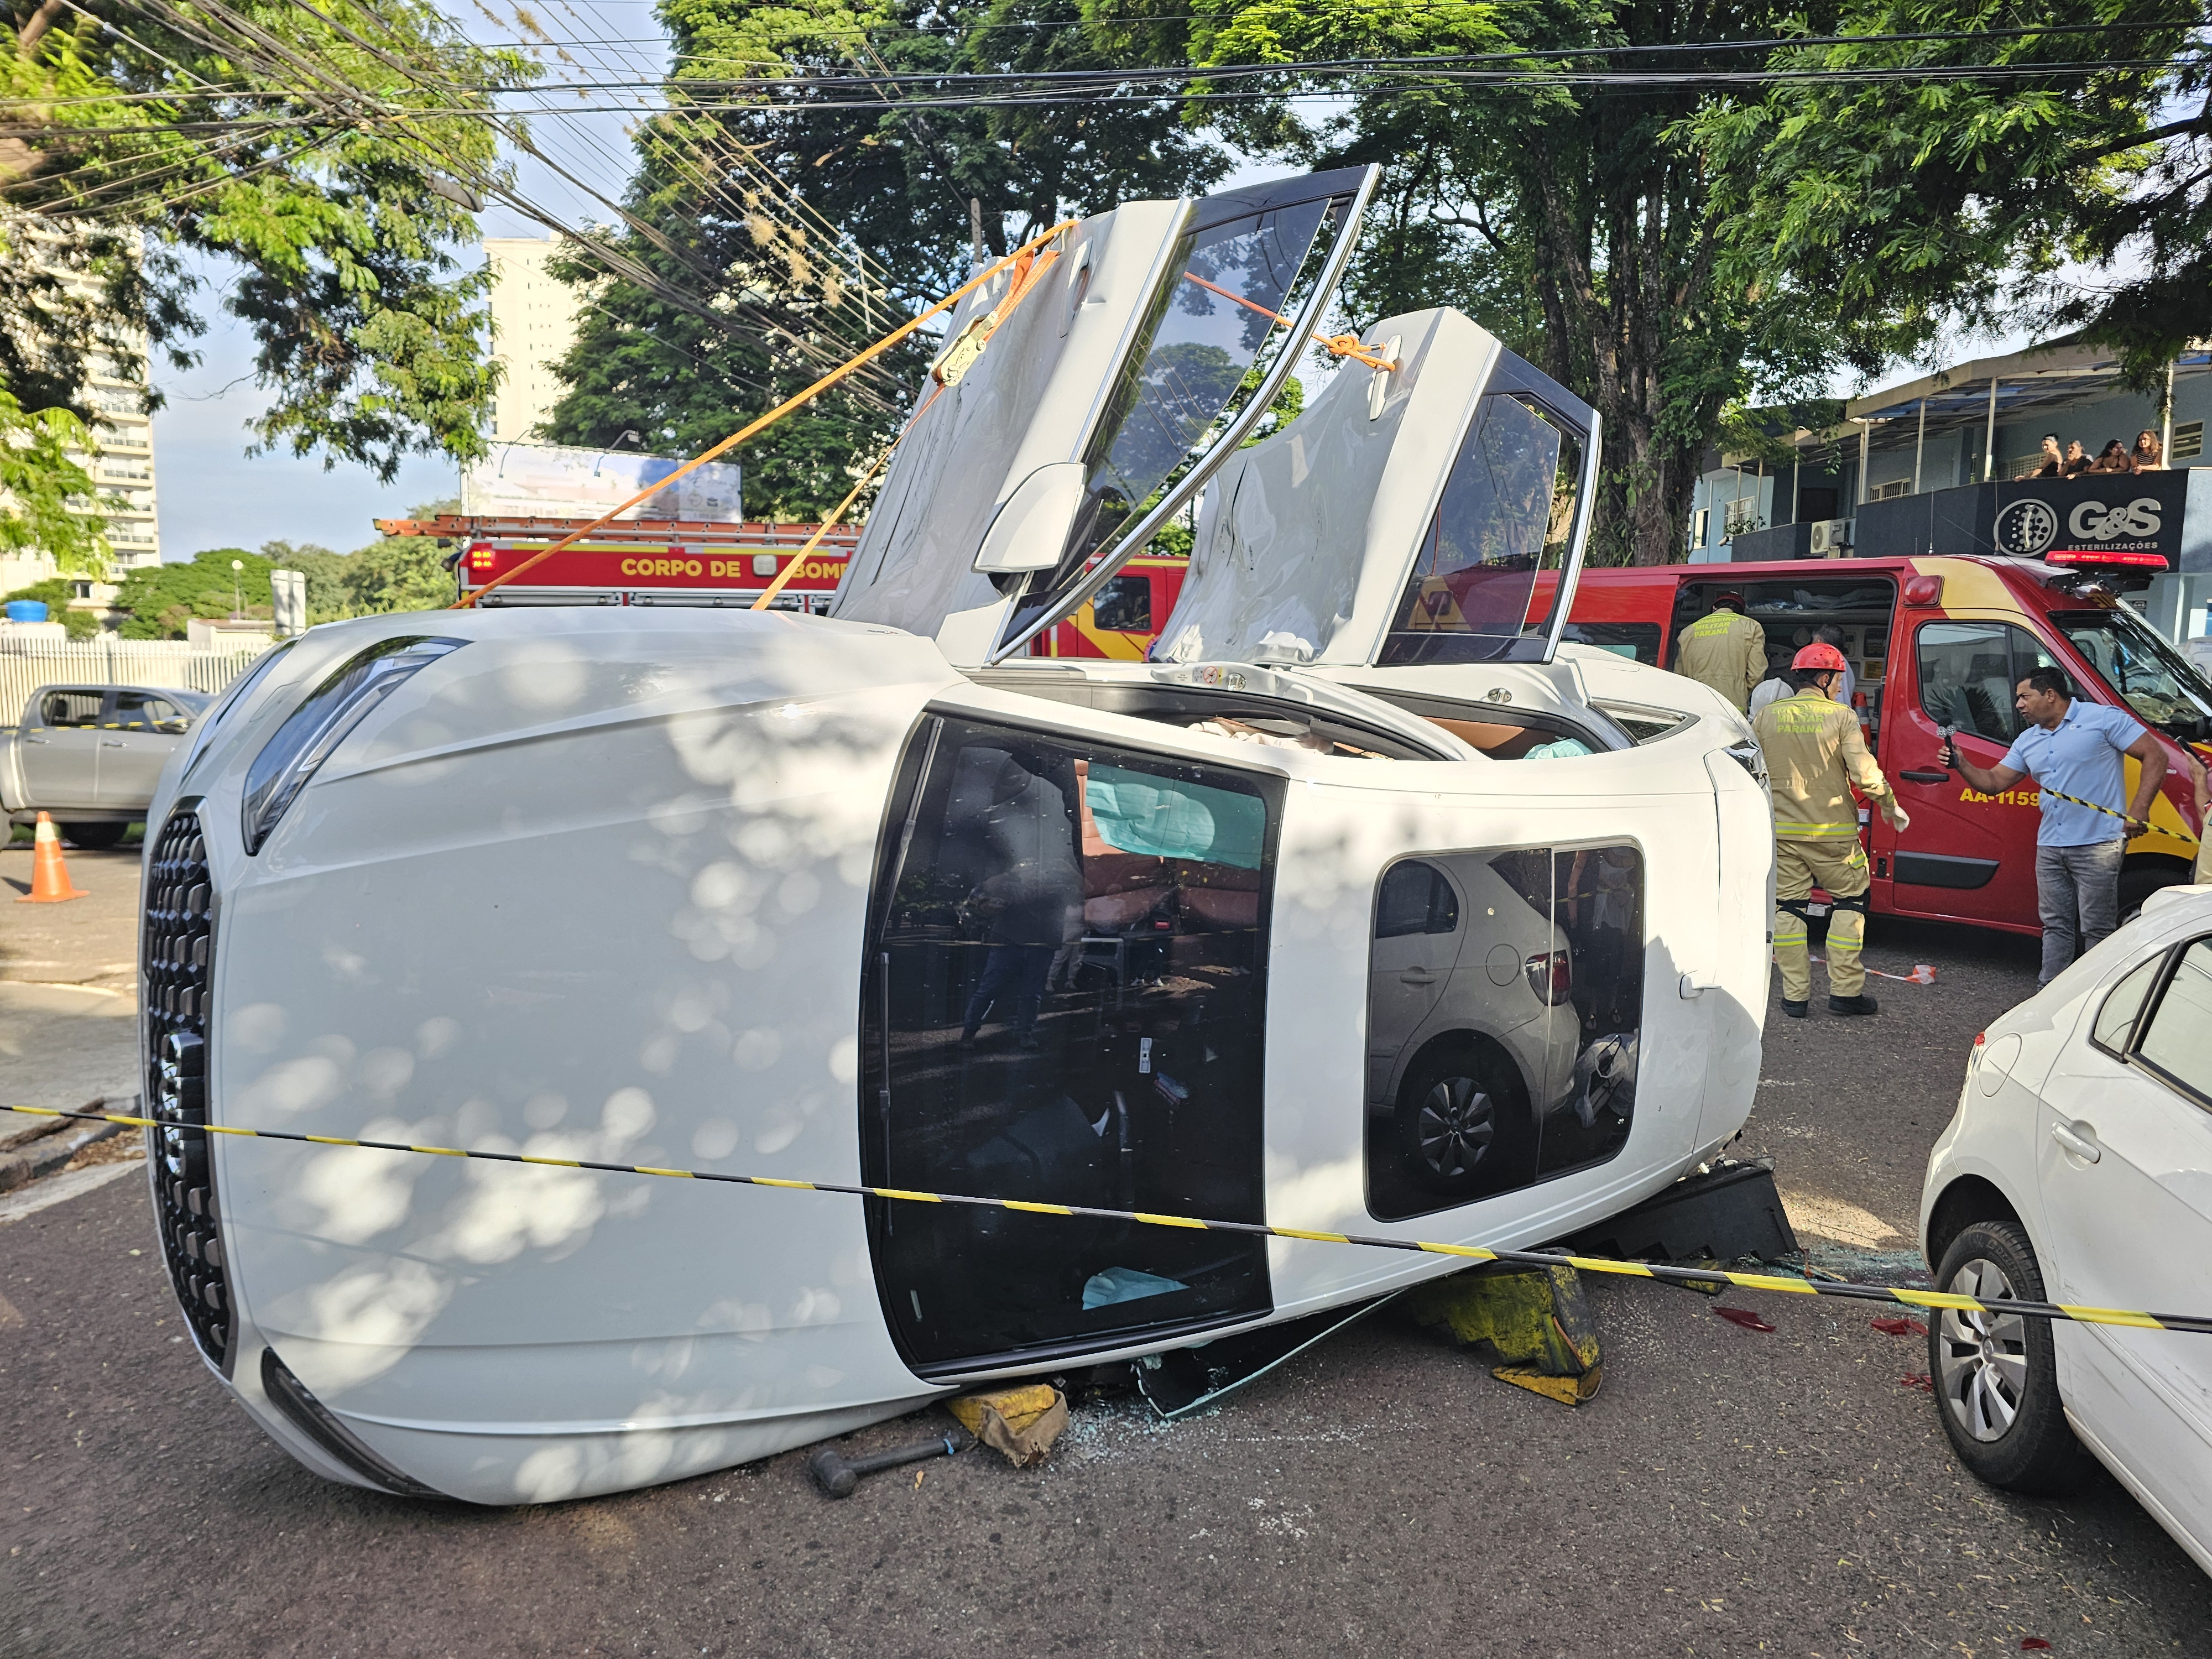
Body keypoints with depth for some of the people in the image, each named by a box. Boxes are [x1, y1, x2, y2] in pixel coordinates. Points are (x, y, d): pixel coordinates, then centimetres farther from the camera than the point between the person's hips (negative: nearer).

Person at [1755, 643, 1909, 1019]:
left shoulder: (1767, 716, 3)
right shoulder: (1841, 716, -7)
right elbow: (1865, 773, -11)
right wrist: (1891, 805, 5)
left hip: (1781, 832, 3)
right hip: (1832, 831, -3)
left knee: (1788, 906, 9)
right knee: (1851, 898, 12)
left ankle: (1795, 995, 9)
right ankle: (1845, 990, 10)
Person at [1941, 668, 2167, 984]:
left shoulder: (2103, 719, -6)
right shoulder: (2027, 741, 15)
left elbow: (2155, 756, -8)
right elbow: (1993, 782, 15)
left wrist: (2139, 811, -16)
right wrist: (1961, 765, -4)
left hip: (2097, 845, -7)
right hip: (2050, 848, 7)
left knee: (2096, 929, -1)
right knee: (2056, 925, 12)